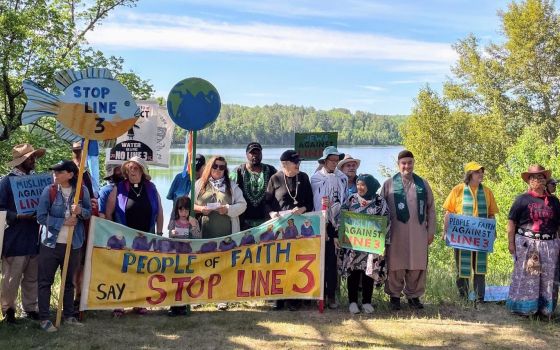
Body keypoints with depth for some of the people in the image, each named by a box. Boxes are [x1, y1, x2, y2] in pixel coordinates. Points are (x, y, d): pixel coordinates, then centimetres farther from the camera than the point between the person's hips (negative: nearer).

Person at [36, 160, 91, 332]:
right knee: (45, 281, 1)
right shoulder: (49, 190, -8)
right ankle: (44, 318, 9)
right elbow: (41, 217, -9)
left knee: (69, 281, 14)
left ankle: (68, 315, 26)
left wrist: (81, 211, -18)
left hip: (73, 244, 2)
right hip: (51, 243, -2)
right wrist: (64, 222, -16)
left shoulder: (82, 191, -3)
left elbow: (89, 212, 4)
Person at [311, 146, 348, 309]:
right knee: (322, 259, 2)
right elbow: (316, 203, -1)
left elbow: (346, 201, 9)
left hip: (337, 224, 2)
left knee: (333, 260, 2)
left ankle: (332, 295, 8)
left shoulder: (342, 178, 6)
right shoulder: (316, 178, -1)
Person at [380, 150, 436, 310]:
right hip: (396, 233, -2)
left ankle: (414, 296, 19)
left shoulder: (423, 184, 11)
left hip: (418, 233, 2)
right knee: (396, 266, 2)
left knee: (417, 266, 5)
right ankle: (395, 296, 15)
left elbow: (431, 208, 13)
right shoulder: (389, 184, 5)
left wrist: (431, 231, 8)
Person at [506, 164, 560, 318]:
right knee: (526, 277, -1)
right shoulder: (522, 199, 1)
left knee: (547, 278, 6)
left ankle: (545, 309, 15)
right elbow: (511, 222, -1)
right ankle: (524, 308, 8)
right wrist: (511, 243, -7)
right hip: (526, 245, -3)